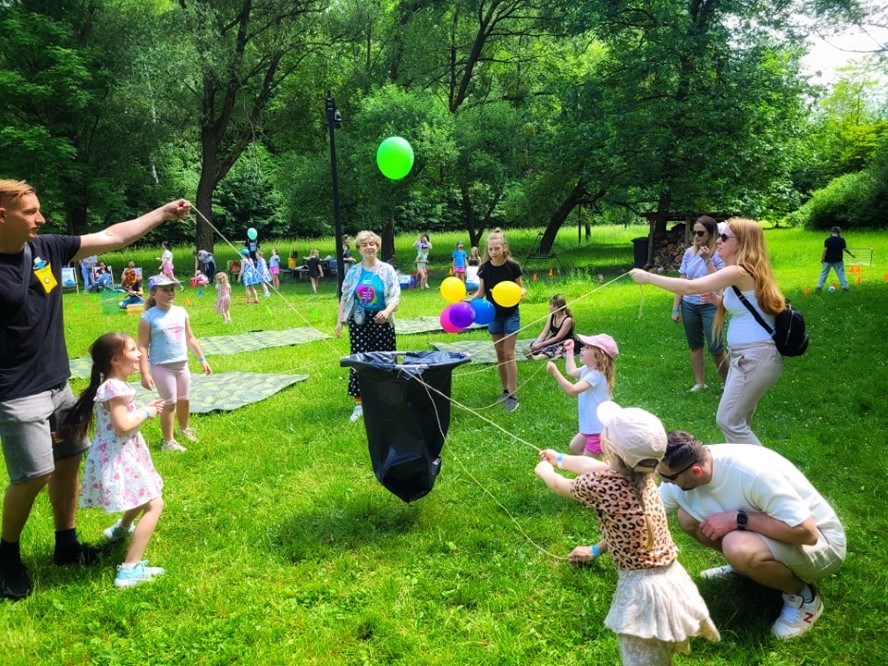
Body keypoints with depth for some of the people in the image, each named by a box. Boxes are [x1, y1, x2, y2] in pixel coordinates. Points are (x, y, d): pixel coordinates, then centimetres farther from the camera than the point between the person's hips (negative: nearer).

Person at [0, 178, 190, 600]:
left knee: (68, 461, 13)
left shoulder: (47, 248, 1)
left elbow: (112, 237, 8)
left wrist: (163, 213, 9)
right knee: (34, 475, -5)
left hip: (58, 384, 7)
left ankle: (66, 544, 30)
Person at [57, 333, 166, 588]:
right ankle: (129, 569, -17)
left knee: (143, 498, 32)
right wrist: (146, 413, -14)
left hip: (122, 457, 11)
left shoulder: (114, 385, 10)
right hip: (118, 461, -11)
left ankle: (121, 528, 60)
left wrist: (145, 409, 8)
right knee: (154, 504, -14)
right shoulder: (115, 388, -23)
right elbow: (123, 425, -29)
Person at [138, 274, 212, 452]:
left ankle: (184, 428, 41)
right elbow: (143, 346, -13)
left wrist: (202, 359, 12)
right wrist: (144, 373, -19)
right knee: (170, 403, -1)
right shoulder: (148, 317, -12)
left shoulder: (181, 312, 5)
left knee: (184, 400, 16)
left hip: (182, 365, 6)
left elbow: (190, 338, 13)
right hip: (162, 367, -5)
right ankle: (168, 441, 12)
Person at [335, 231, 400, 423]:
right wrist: (339, 321, 6)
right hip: (358, 322, 1)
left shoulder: (387, 270, -1)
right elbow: (344, 298, 11)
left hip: (381, 322, -1)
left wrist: (387, 311, -26)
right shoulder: (353, 271, 5)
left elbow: (395, 297, -6)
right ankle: (359, 404, 6)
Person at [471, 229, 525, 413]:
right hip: (493, 315, 3)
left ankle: (513, 395, -1)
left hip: (511, 315, -3)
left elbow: (521, 288, -4)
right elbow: (481, 292, 0)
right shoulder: (484, 268, -7)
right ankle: (505, 390, 23)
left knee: (509, 354, -6)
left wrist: (521, 292, -26)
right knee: (500, 354, 10)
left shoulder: (513, 266, -14)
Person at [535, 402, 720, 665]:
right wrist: (560, 458, 33)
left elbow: (560, 486, 1)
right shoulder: (642, 471, -2)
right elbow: (594, 466, 18)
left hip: (642, 588, -8)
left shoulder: (601, 484, -22)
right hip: (673, 577, 8)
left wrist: (545, 470, 22)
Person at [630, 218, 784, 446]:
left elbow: (690, 287, -24)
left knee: (728, 420, -5)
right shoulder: (746, 271, 13)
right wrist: (718, 301, 7)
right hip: (748, 355, 10)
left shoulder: (739, 272, -19)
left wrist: (648, 277, -17)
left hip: (756, 357, -10)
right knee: (738, 421, 16)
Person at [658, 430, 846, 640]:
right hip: (772, 532, 7)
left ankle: (802, 597, -6)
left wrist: (738, 519, -33)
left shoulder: (752, 473, -35)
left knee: (739, 548, -35)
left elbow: (806, 532, -34)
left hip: (821, 544, -7)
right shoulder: (685, 469, -14)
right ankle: (747, 566, 12)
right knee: (688, 516, -8)